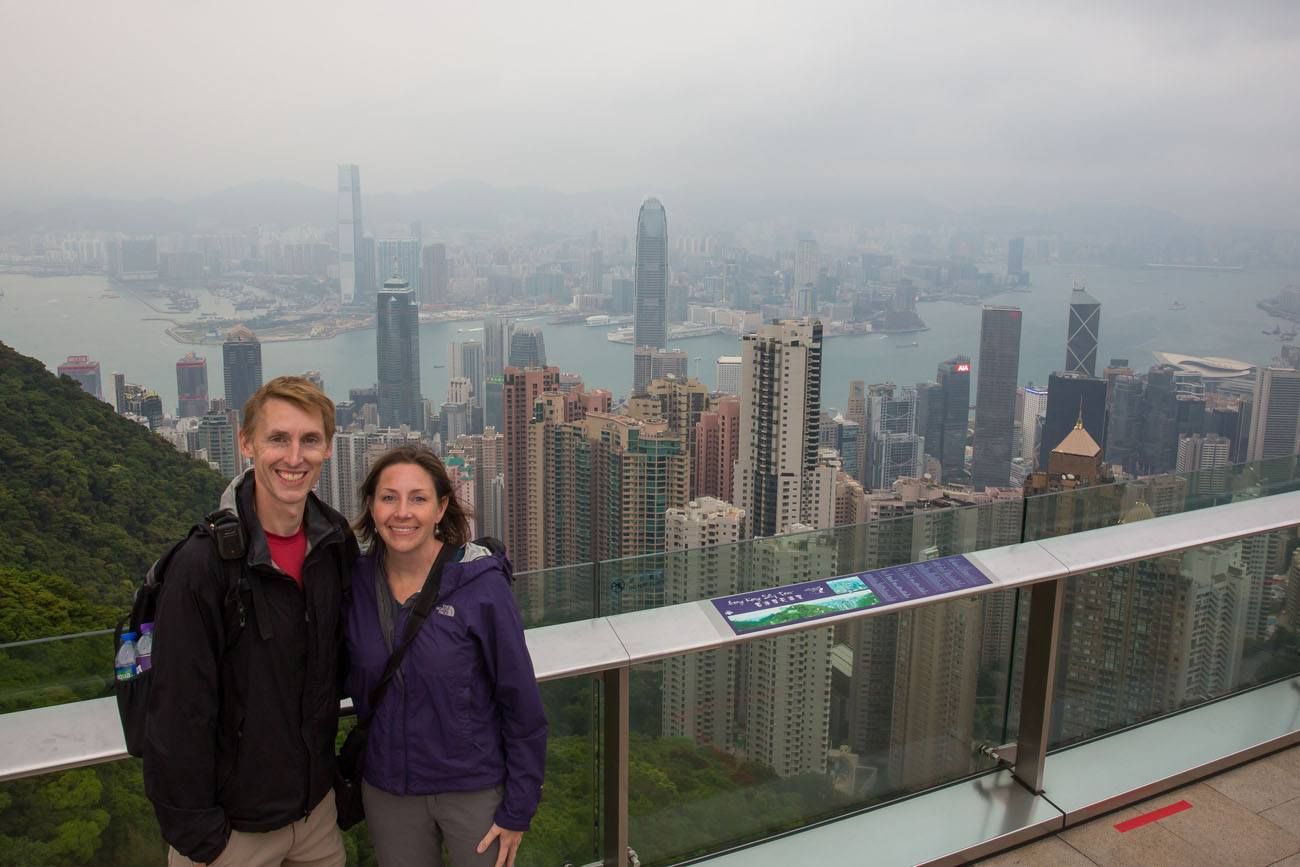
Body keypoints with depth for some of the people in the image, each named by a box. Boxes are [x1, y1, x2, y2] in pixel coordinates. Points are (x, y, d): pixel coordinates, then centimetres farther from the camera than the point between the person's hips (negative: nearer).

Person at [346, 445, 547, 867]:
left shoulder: (480, 583, -17)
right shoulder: (357, 583, -6)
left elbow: (522, 703, -12)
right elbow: (356, 684, 9)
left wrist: (518, 809, -10)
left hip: (475, 788, -3)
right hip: (386, 790, 3)